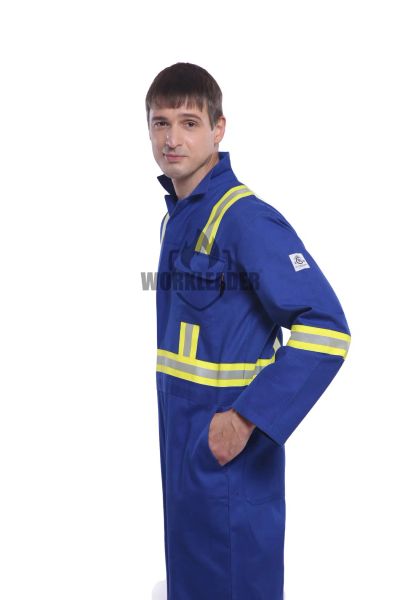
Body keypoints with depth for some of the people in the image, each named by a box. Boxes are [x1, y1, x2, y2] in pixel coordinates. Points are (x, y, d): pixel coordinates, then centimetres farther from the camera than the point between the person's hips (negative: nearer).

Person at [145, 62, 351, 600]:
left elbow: (326, 331, -25)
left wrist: (245, 419, -25)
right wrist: (177, 425, 15)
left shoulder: (246, 219, -19)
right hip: (182, 440, 8)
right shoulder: (175, 218, 9)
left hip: (228, 448, -8)